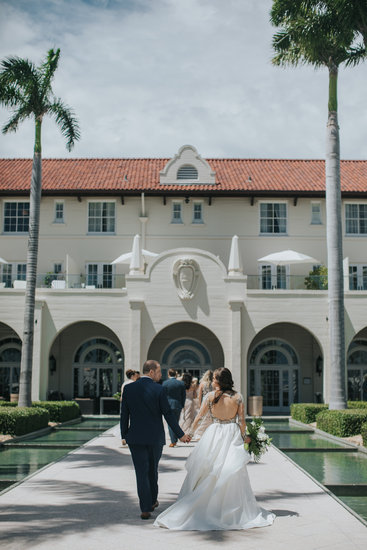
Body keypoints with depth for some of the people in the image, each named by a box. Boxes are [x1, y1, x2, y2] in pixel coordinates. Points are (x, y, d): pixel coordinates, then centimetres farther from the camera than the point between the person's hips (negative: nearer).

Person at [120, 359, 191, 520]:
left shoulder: (128, 388, -2)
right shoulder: (158, 389, -10)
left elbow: (124, 415, 2)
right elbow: (168, 414, -7)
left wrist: (124, 435, 12)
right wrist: (180, 434, 1)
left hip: (135, 437, 1)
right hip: (155, 437, -1)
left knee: (141, 472, 3)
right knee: (152, 470, 19)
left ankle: (145, 509, -1)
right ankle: (152, 501, 34)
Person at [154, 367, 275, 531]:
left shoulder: (210, 396, -4)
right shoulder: (238, 397, -3)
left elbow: (199, 416, 1)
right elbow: (242, 420, -2)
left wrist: (190, 432, 13)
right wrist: (244, 436, 12)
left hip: (214, 434, -1)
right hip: (233, 434, 1)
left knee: (207, 472, 9)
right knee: (233, 474, 7)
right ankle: (236, 510, 13)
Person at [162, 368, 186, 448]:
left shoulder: (165, 383, -7)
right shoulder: (181, 383, 0)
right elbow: (184, 395, 4)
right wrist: (182, 405, 13)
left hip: (169, 405, -3)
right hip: (178, 405, 3)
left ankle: (173, 442, -3)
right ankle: (175, 440, 21)